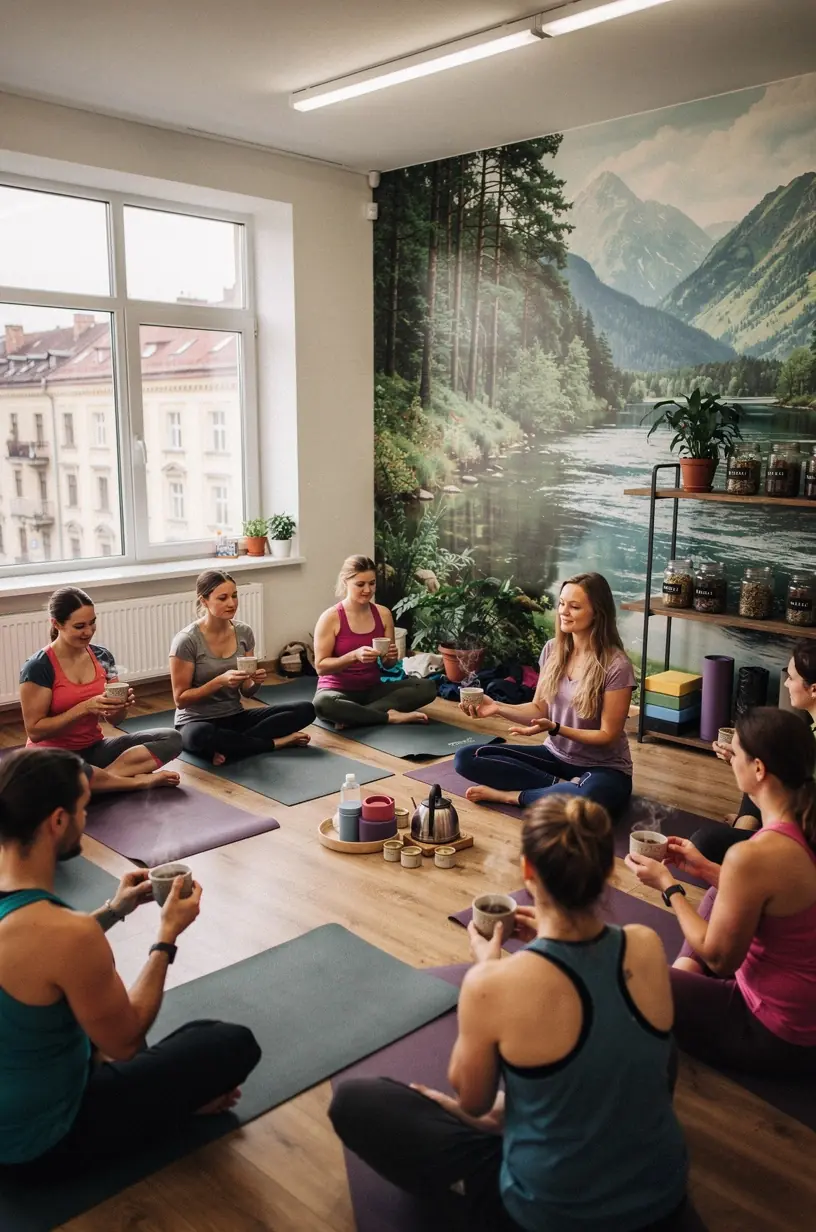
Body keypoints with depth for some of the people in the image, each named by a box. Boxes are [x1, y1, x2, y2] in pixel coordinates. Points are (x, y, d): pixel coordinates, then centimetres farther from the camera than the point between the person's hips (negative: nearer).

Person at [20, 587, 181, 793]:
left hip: (94, 749, 6)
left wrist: (121, 705, -15)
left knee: (171, 739, -13)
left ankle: (101, 778, -23)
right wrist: (85, 708, -25)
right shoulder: (38, 667, -14)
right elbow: (35, 731, -16)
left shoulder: (102, 656, 2)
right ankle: (139, 781, -20)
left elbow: (113, 720, 9)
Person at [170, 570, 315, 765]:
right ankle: (275, 742, -21)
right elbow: (181, 699, -13)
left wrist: (256, 682, -18)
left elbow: (246, 691, 6)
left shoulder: (244, 632, 0)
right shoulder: (186, 641, -15)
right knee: (201, 736, -43)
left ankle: (230, 745, -19)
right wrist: (220, 681, -26)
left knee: (305, 710, -13)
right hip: (197, 722, -5)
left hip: (235, 717, 5)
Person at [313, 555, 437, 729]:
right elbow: (321, 666, -13)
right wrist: (354, 656, -27)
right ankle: (389, 716, -23)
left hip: (373, 689, 5)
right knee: (322, 703, -40)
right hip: (338, 690, -5)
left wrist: (390, 658, -15)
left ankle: (352, 715, -23)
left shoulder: (383, 614, 2)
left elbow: (388, 665, 9)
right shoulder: (331, 618, -11)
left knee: (427, 687, -16)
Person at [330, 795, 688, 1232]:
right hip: (662, 1188, 5)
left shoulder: (493, 983, -27)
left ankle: (477, 1183, 10)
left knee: (352, 1100, 5)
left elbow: (472, 1101, -6)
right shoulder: (648, 946, -14)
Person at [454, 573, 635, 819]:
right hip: (555, 756, 6)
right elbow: (540, 709, 5)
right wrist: (498, 707, -12)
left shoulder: (616, 666, -18)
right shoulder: (552, 650, -1)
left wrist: (555, 728, -27)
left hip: (602, 768, -5)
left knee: (587, 799, -43)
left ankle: (512, 795, -16)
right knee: (466, 759, -11)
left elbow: (608, 736, -15)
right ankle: (561, 786, -12)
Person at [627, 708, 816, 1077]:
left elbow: (719, 959, -17)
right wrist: (709, 870, 11)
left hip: (779, 1038, -8)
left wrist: (668, 885, -7)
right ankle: (685, 974, 21)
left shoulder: (752, 854, -32)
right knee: (716, 896, 25)